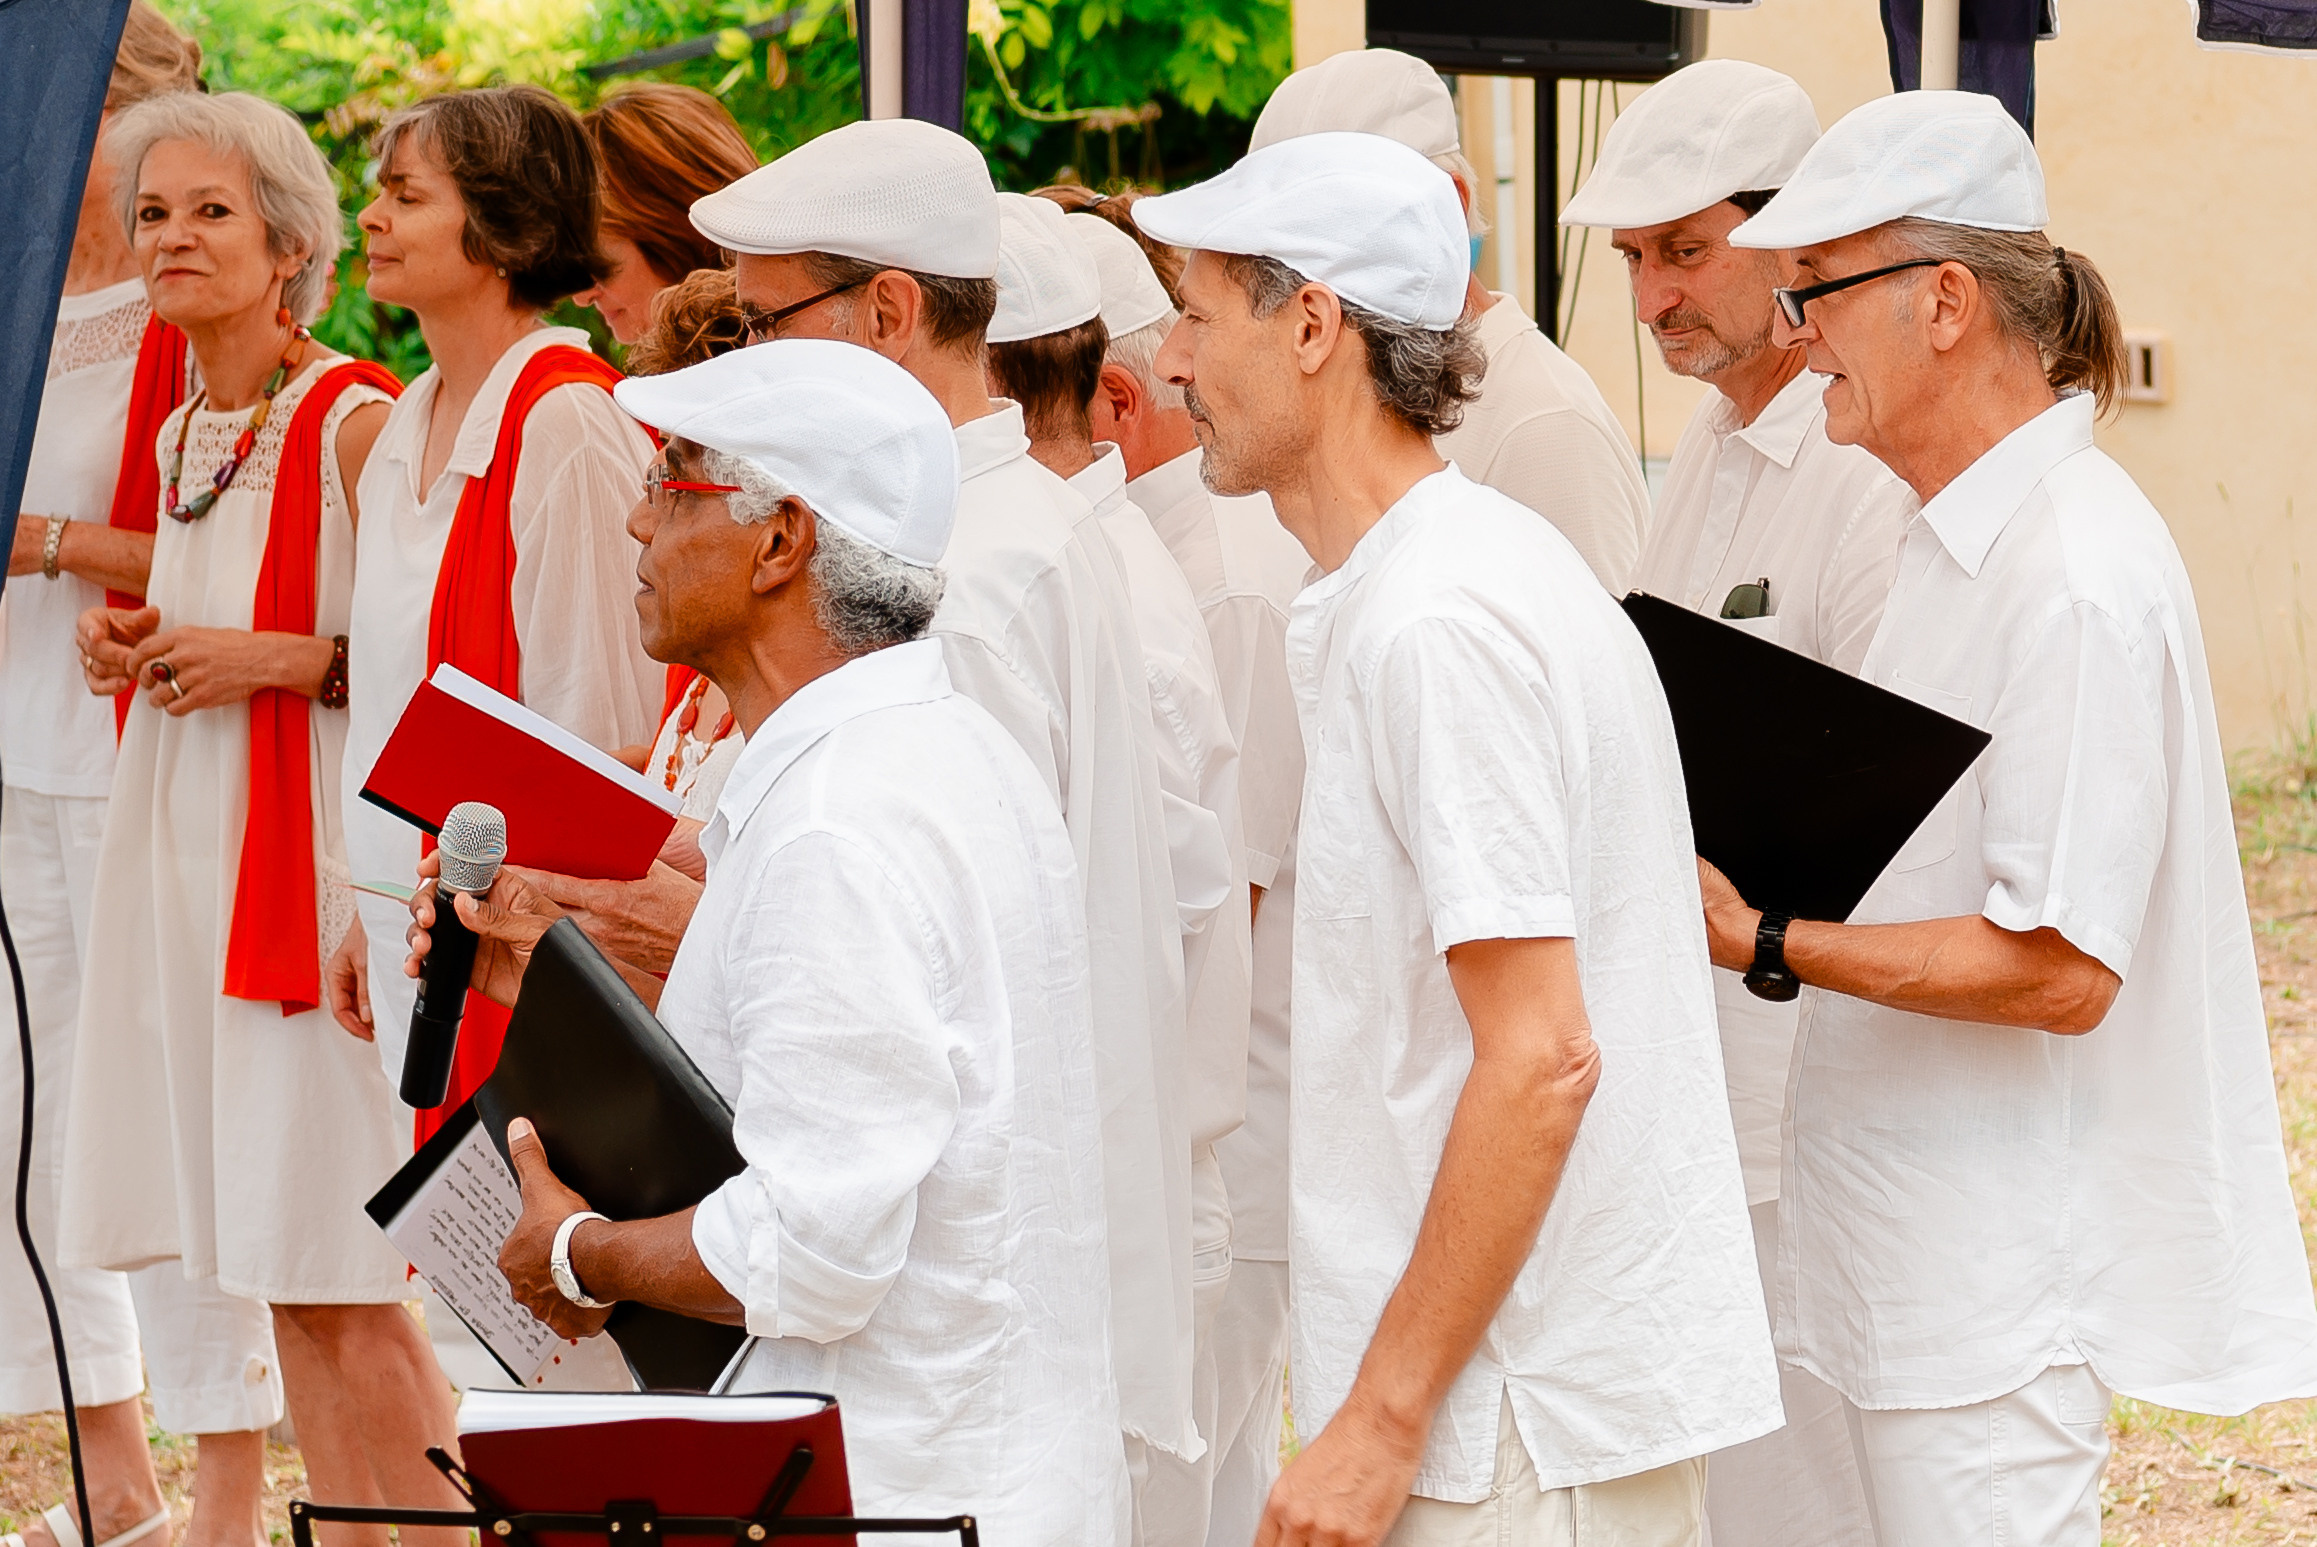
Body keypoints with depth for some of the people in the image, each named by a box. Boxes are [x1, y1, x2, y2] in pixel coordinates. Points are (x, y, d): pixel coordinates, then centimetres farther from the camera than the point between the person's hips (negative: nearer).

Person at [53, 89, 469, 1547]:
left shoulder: (356, 425, -10)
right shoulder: (183, 435, 15)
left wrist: (278, 658, -18)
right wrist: (134, 645, 8)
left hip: (313, 860, -8)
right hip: (184, 859, 8)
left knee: (347, 1285, -8)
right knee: (280, 1274, 8)